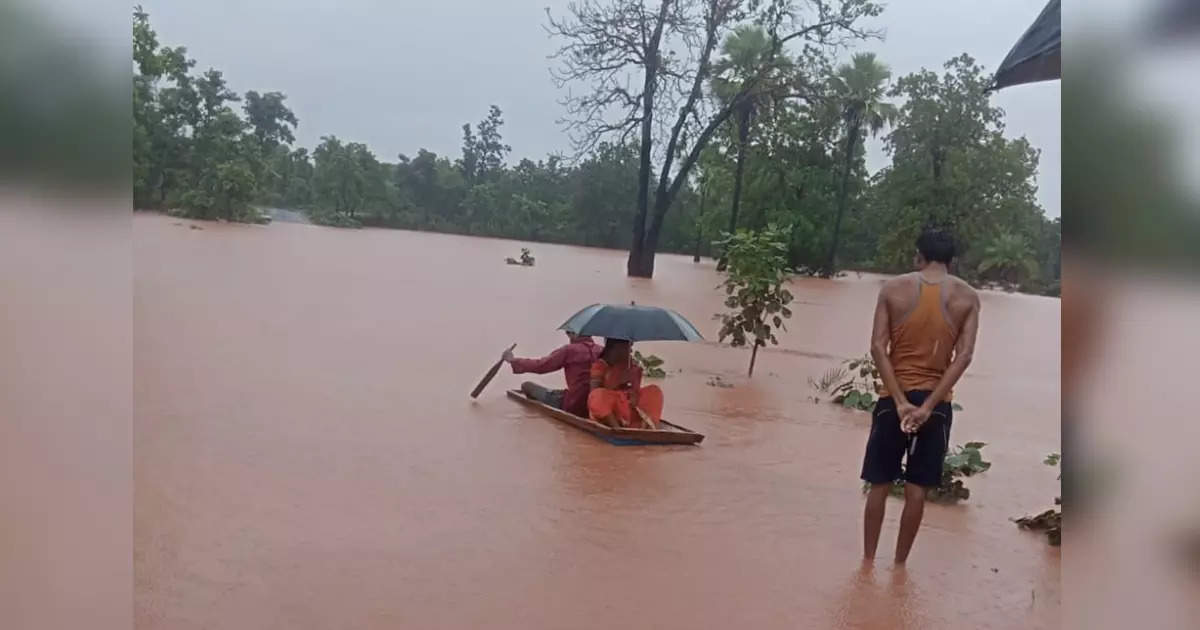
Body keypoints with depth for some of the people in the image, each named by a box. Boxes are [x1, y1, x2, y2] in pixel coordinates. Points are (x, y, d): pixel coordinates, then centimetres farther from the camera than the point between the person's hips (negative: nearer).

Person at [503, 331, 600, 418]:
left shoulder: (570, 350, -11)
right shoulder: (600, 351, 4)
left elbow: (540, 365, -7)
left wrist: (512, 360, 4)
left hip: (571, 407, -6)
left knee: (527, 386, 5)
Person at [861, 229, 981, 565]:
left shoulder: (893, 288, -2)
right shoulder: (967, 297, 0)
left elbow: (878, 347, -11)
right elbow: (964, 356, -10)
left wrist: (900, 401, -14)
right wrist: (928, 406, -14)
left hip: (894, 398, -1)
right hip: (936, 401, 1)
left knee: (879, 484, 9)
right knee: (917, 488, 10)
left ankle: (868, 562, 15)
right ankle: (899, 564, 17)